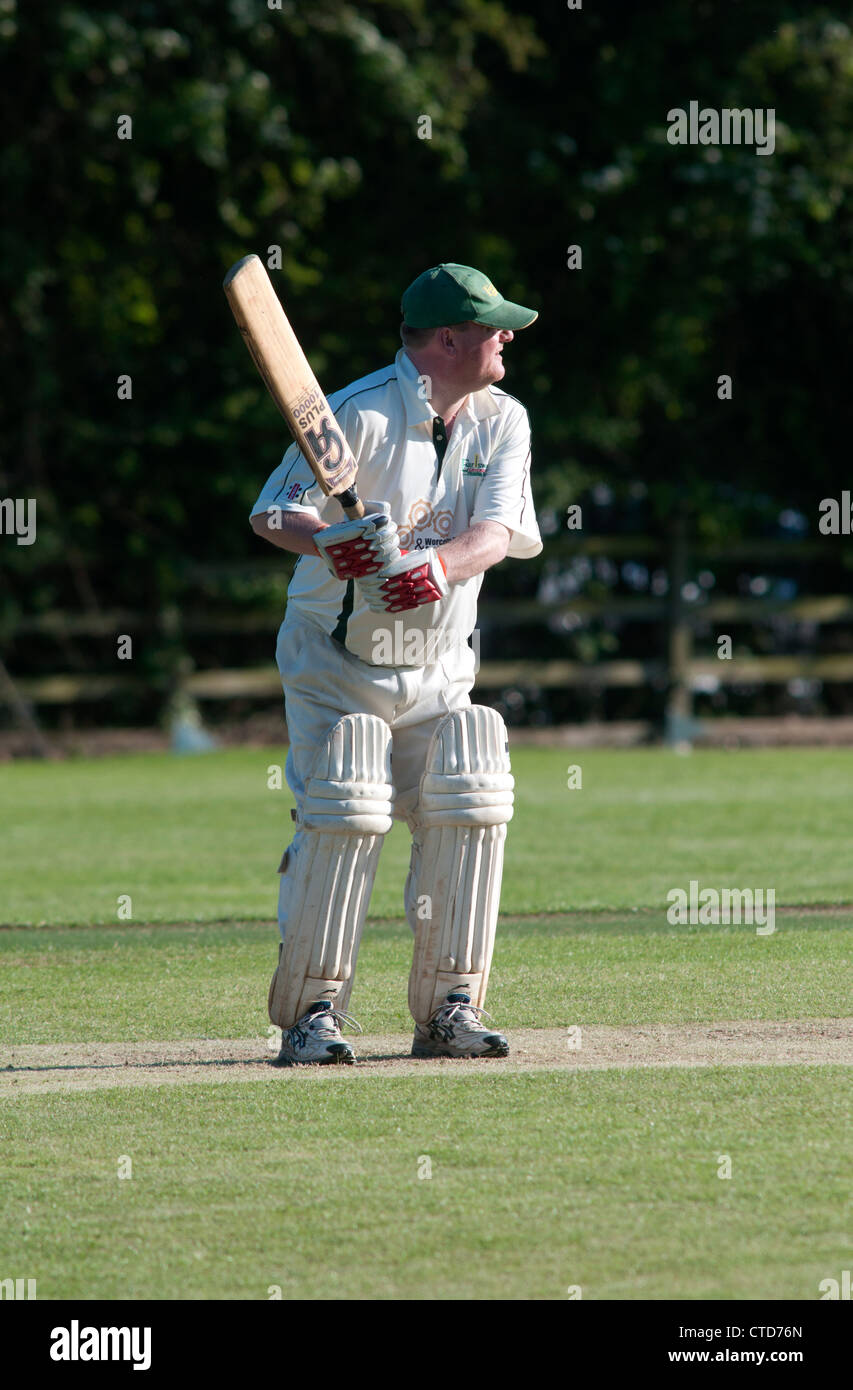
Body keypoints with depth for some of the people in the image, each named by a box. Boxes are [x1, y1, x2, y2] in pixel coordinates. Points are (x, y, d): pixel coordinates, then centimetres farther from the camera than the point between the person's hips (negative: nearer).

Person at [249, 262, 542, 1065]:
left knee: (469, 808, -10)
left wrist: (437, 565, -34)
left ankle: (449, 1009, 0)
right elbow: (271, 513, -16)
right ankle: (312, 1013, -8)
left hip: (437, 669, 5)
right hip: (337, 660, -4)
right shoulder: (361, 415, -14)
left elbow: (498, 531, -13)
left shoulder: (502, 422, 1)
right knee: (342, 815, -17)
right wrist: (330, 543, -38)